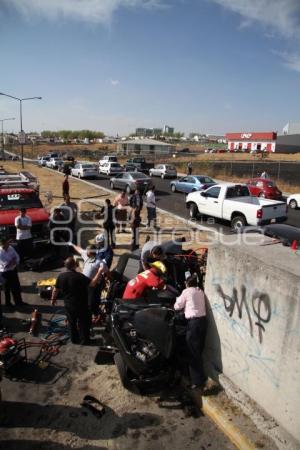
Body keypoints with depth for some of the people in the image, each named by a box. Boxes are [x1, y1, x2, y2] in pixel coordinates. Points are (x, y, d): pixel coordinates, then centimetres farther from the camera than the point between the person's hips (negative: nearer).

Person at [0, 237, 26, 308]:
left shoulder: (10, 248, -5)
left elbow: (17, 257, 2)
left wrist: (15, 262, -18)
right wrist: (13, 261, -15)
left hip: (13, 269, 7)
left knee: (17, 287, 16)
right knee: (7, 288, 11)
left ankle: (19, 302, 31)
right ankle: (8, 303, 31)